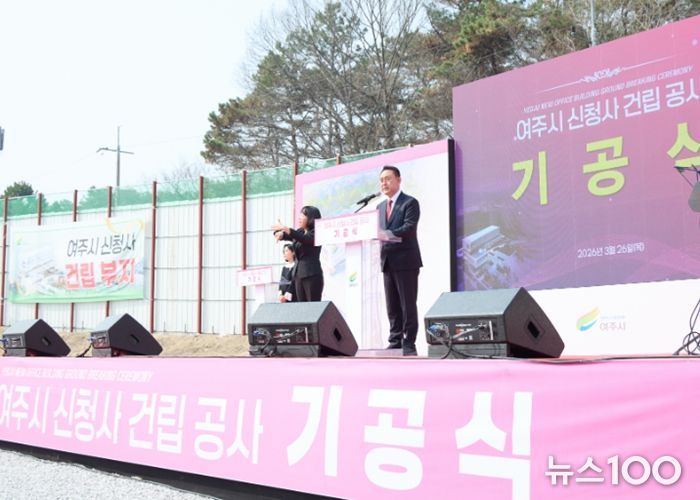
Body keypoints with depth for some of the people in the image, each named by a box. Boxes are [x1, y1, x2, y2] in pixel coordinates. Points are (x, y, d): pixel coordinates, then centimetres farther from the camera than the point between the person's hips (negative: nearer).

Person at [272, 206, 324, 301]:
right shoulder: (300, 232, 17)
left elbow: (304, 238, -23)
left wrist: (286, 229, -33)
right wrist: (281, 233, -16)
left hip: (312, 275, -7)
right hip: (298, 275, 7)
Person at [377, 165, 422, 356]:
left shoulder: (410, 203, -3)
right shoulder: (380, 206, 18)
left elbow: (409, 228, -17)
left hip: (406, 261, -7)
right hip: (387, 261, 7)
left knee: (408, 305, -4)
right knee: (392, 306, 8)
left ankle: (409, 344, 0)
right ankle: (395, 342, 13)